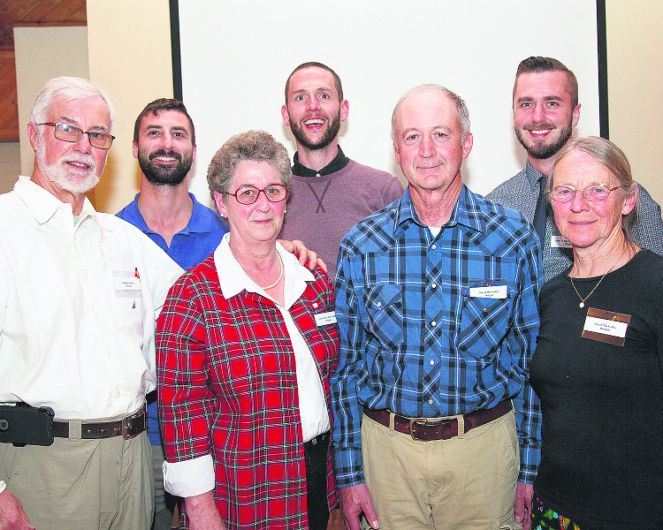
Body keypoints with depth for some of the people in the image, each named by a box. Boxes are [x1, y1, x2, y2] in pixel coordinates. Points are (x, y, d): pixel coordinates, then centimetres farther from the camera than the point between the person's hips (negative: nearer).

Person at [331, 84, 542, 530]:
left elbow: (532, 358, 1)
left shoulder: (515, 238, -5)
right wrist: (350, 472, 0)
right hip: (387, 447, 1)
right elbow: (346, 365, 2)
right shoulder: (361, 246, -3)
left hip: (485, 444, 0)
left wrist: (530, 468, 1)